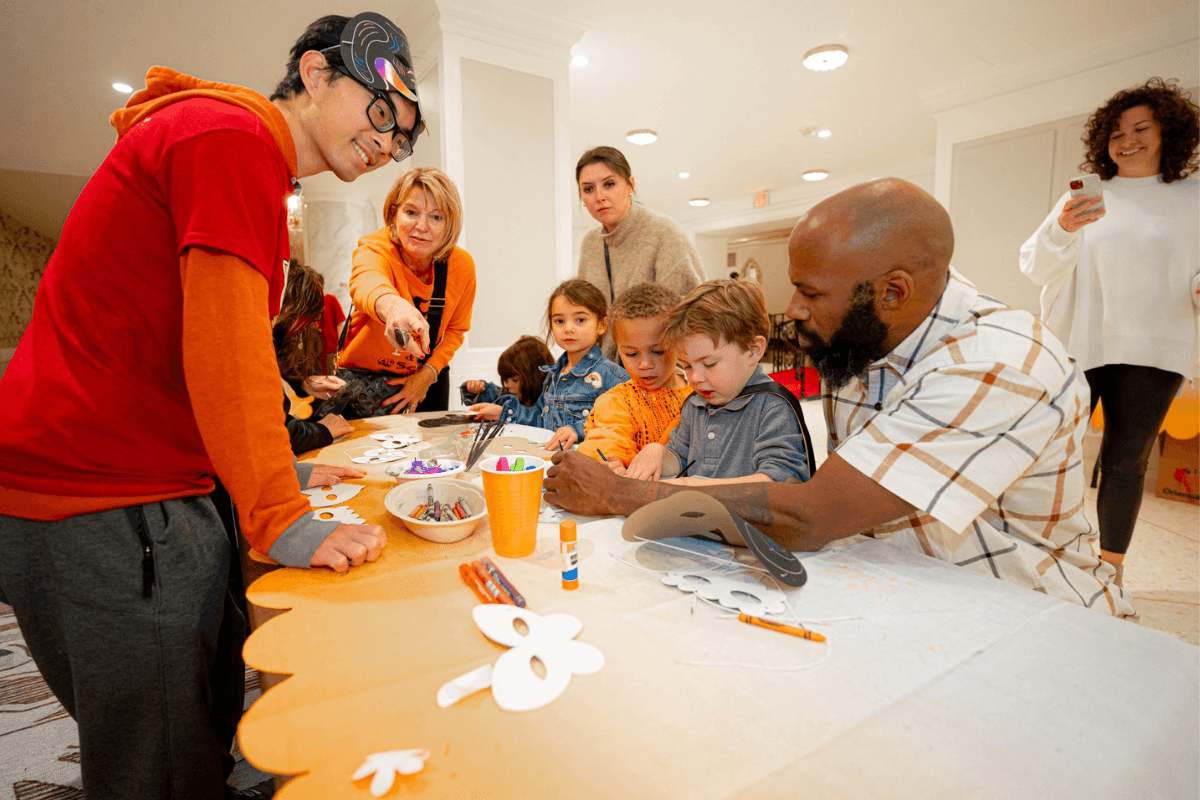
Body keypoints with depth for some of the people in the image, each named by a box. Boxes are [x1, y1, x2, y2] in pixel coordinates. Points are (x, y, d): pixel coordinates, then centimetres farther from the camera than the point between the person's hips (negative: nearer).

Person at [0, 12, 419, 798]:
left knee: (217, 704, 20)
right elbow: (224, 350, -21)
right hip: (101, 510, -10)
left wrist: (283, 469, 17)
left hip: (141, 491, 10)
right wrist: (284, 521, -17)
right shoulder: (233, 137, -13)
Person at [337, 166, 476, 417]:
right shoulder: (374, 250, -23)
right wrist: (391, 304, -72)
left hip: (428, 380, 3)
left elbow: (455, 329, 1)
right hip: (364, 380, -2)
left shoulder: (462, 265, -13)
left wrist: (428, 373, -12)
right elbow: (367, 281, -49)